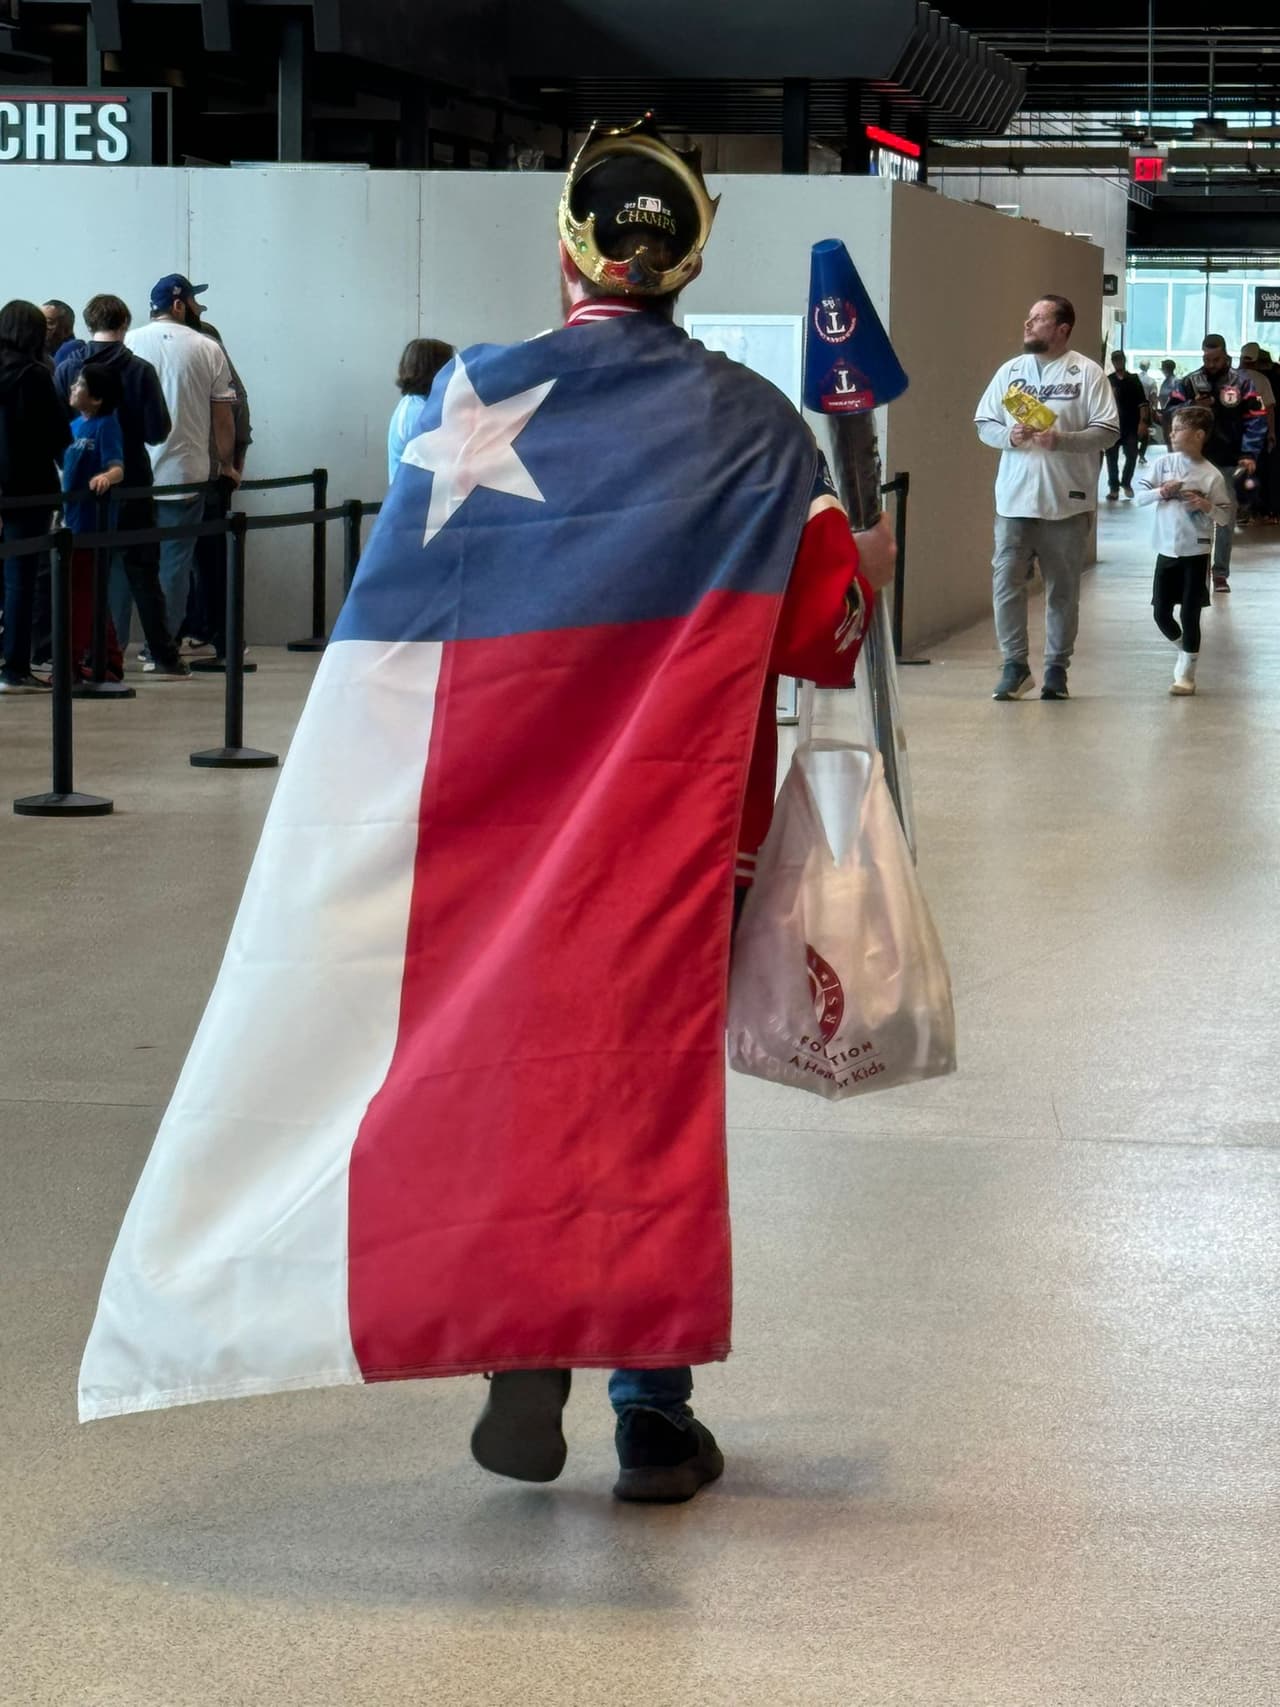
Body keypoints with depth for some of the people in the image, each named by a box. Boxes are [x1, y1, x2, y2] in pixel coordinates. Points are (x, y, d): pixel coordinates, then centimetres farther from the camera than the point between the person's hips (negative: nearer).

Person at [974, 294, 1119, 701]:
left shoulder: (1087, 373, -2)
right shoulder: (1010, 371, 10)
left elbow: (1108, 430, -6)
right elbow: (984, 423, 11)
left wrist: (1062, 441, -19)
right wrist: (1008, 436, -10)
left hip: (1066, 501, -3)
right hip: (1014, 498, 3)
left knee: (1063, 587, 5)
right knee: (1007, 580, -4)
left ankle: (1057, 668, 14)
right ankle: (1015, 664, 4)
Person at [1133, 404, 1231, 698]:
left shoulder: (1211, 476, -8)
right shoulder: (1163, 464, 0)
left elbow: (1224, 516, -4)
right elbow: (1140, 494, 2)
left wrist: (1208, 507, -23)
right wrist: (1161, 492, -15)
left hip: (1196, 553, -4)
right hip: (1166, 550, 4)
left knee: (1190, 615, 0)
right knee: (1161, 613, 7)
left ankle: (1186, 672, 10)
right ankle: (1184, 649, 34)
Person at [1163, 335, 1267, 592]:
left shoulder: (1241, 382, -3)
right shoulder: (1189, 382, 4)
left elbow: (1255, 419, -6)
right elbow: (1171, 412, 4)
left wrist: (1250, 454, -16)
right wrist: (1192, 407, -16)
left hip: (1230, 464, -2)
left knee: (1226, 520, 2)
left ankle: (1221, 573, 8)